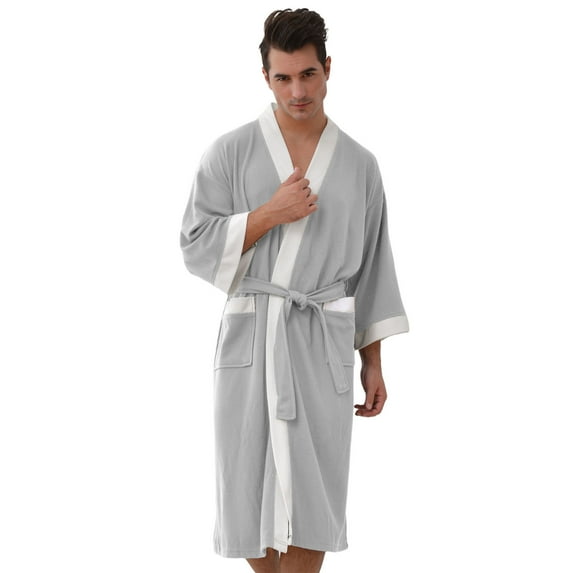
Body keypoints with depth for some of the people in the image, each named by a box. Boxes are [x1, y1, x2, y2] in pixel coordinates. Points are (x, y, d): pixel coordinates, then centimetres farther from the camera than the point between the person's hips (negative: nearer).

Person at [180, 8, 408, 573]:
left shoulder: (359, 165, 7)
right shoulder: (230, 153, 0)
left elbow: (371, 267, 11)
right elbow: (196, 246, -3)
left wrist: (373, 362, 10)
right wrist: (270, 214, -15)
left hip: (323, 343, 1)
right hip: (250, 336, -1)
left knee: (311, 503, 0)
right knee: (251, 490, 5)